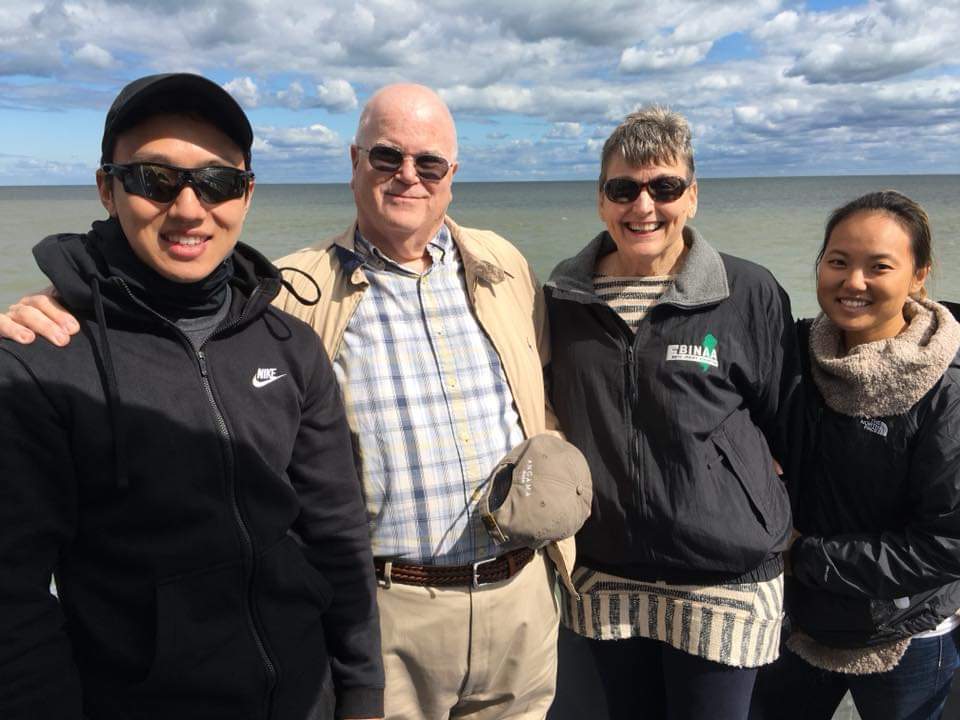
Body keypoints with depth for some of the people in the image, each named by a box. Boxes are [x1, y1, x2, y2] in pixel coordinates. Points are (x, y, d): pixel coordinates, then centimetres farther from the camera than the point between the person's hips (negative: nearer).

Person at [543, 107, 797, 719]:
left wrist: (777, 525, 4)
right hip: (603, 579, 3)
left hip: (723, 581, -3)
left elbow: (788, 426, 1)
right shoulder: (563, 297, 1)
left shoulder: (750, 294, -9)